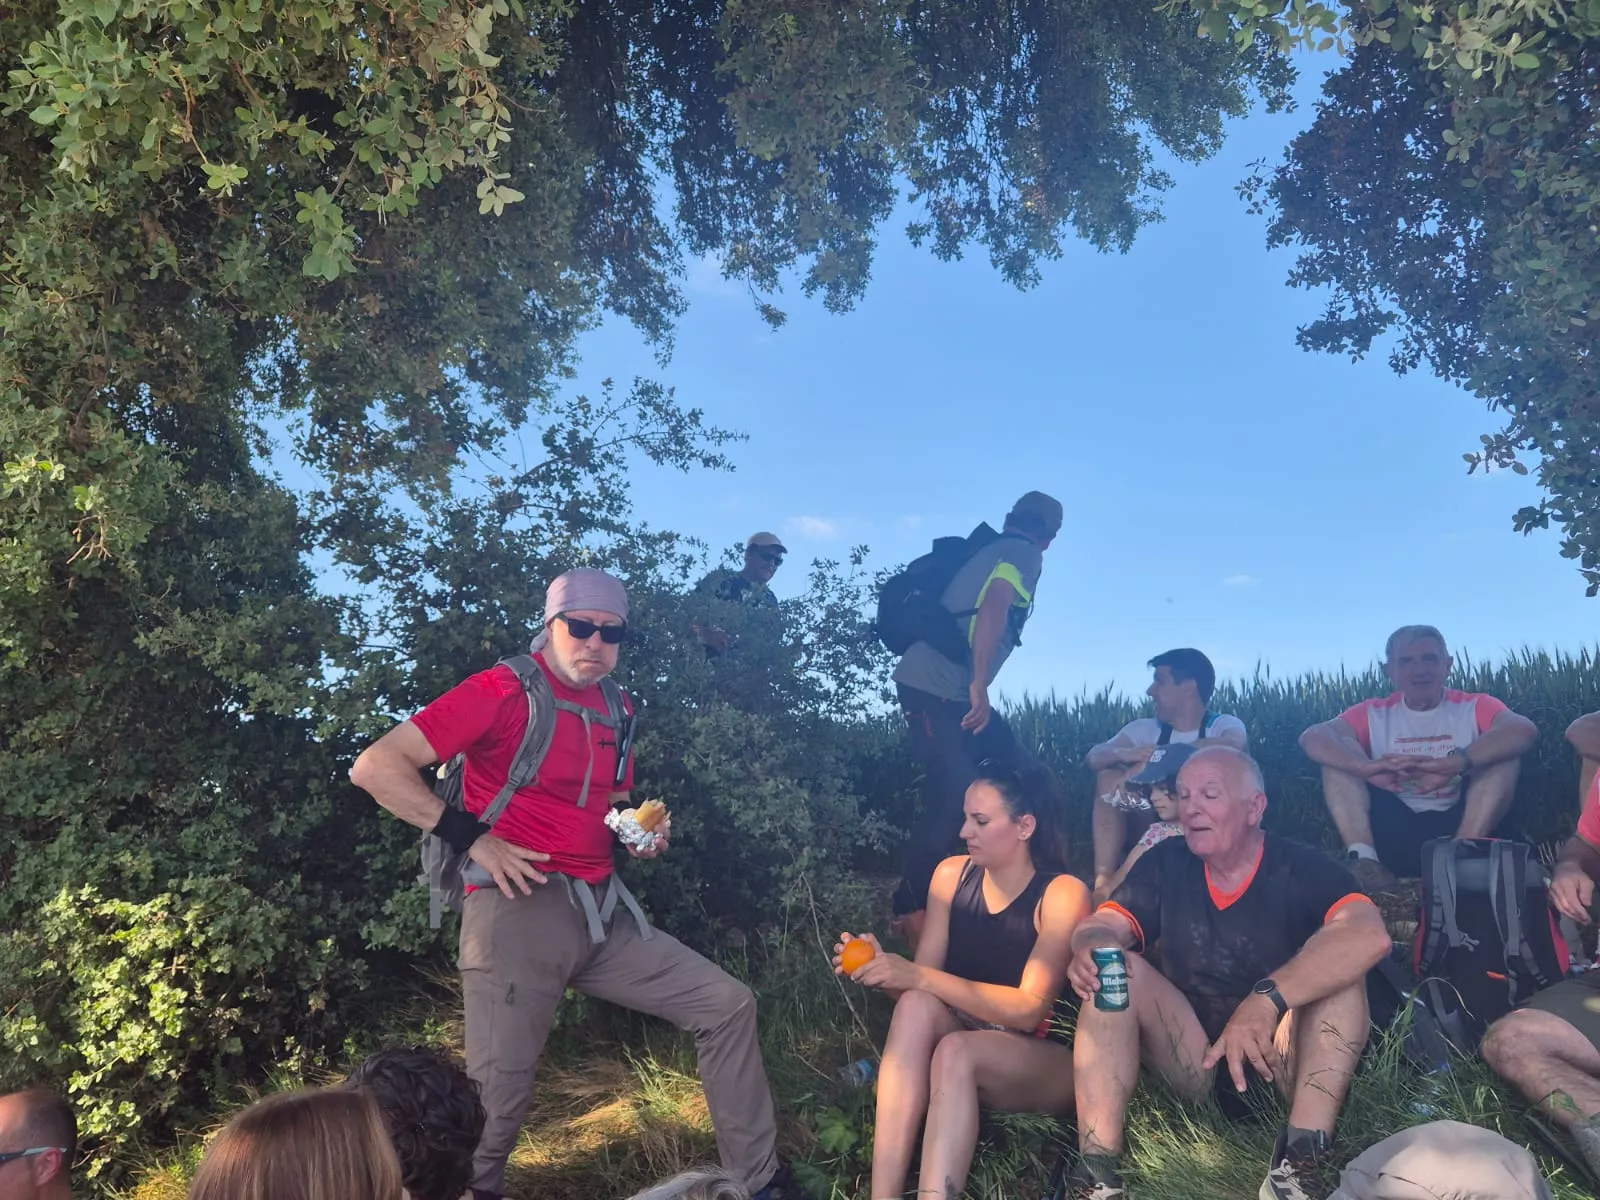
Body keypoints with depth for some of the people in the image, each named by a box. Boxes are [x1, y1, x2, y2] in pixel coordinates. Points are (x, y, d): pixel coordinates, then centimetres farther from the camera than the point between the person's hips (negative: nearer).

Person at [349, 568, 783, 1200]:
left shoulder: (615, 711, 13)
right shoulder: (503, 690, -9)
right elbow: (374, 767, -14)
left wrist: (642, 833, 6)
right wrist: (474, 838, -16)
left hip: (603, 912, 7)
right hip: (521, 911, -7)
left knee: (727, 1005, 4)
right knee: (499, 1094, -5)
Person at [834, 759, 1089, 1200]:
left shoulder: (1062, 894, -15)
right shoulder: (952, 874, -2)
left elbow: (1029, 1010, -23)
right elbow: (921, 984, 1)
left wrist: (919, 977, -31)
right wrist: (885, 970, -23)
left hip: (1048, 1063, -4)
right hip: (964, 1036, 4)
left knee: (956, 1052, -36)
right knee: (916, 1006, -30)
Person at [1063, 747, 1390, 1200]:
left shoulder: (1301, 869, -14)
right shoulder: (1166, 863, 0)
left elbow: (1370, 935, -34)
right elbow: (1104, 925, -8)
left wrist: (1268, 997, -45)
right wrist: (1091, 947, -34)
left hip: (1283, 1061, -3)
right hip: (1193, 1060, 3)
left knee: (1336, 966, -27)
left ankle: (1299, 1159, -37)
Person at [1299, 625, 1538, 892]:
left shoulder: (1474, 707, 4)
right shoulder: (1374, 715, 6)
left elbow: (1524, 730, -20)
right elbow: (1312, 737, -12)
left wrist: (1453, 764, -37)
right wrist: (1367, 767, -34)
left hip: (1456, 826, -1)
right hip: (1395, 833, 1)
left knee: (1505, 751, -17)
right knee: (1341, 751, -12)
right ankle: (1364, 858, -27)